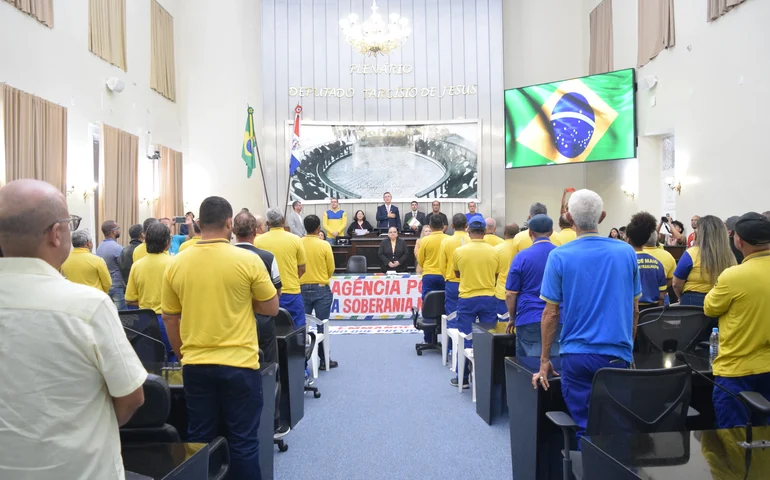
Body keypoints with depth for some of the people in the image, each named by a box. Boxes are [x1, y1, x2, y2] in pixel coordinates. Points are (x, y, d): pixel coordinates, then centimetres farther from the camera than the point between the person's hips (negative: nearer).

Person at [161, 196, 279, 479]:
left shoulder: (176, 264, -1)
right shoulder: (248, 260, -11)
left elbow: (169, 318, 7)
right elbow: (271, 308, -2)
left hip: (195, 365, 3)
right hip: (239, 364, -3)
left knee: (199, 440, 16)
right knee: (242, 441, 9)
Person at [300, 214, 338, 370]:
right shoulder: (324, 245, -9)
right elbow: (331, 269, -2)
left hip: (302, 289, 2)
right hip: (321, 289, -2)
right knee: (322, 326, 6)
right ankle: (324, 360, 13)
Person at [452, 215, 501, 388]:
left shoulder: (459, 251, -7)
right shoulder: (494, 252, -4)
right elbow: (495, 276, 10)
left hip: (466, 299, -1)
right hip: (489, 299, 1)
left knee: (465, 339, 7)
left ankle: (462, 378, 14)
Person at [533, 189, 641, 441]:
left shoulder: (559, 256, -8)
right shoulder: (627, 252, 0)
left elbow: (551, 313, -6)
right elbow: (634, 309, 8)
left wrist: (545, 359, 3)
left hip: (577, 354, -2)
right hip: (617, 353, 2)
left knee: (585, 428, 8)